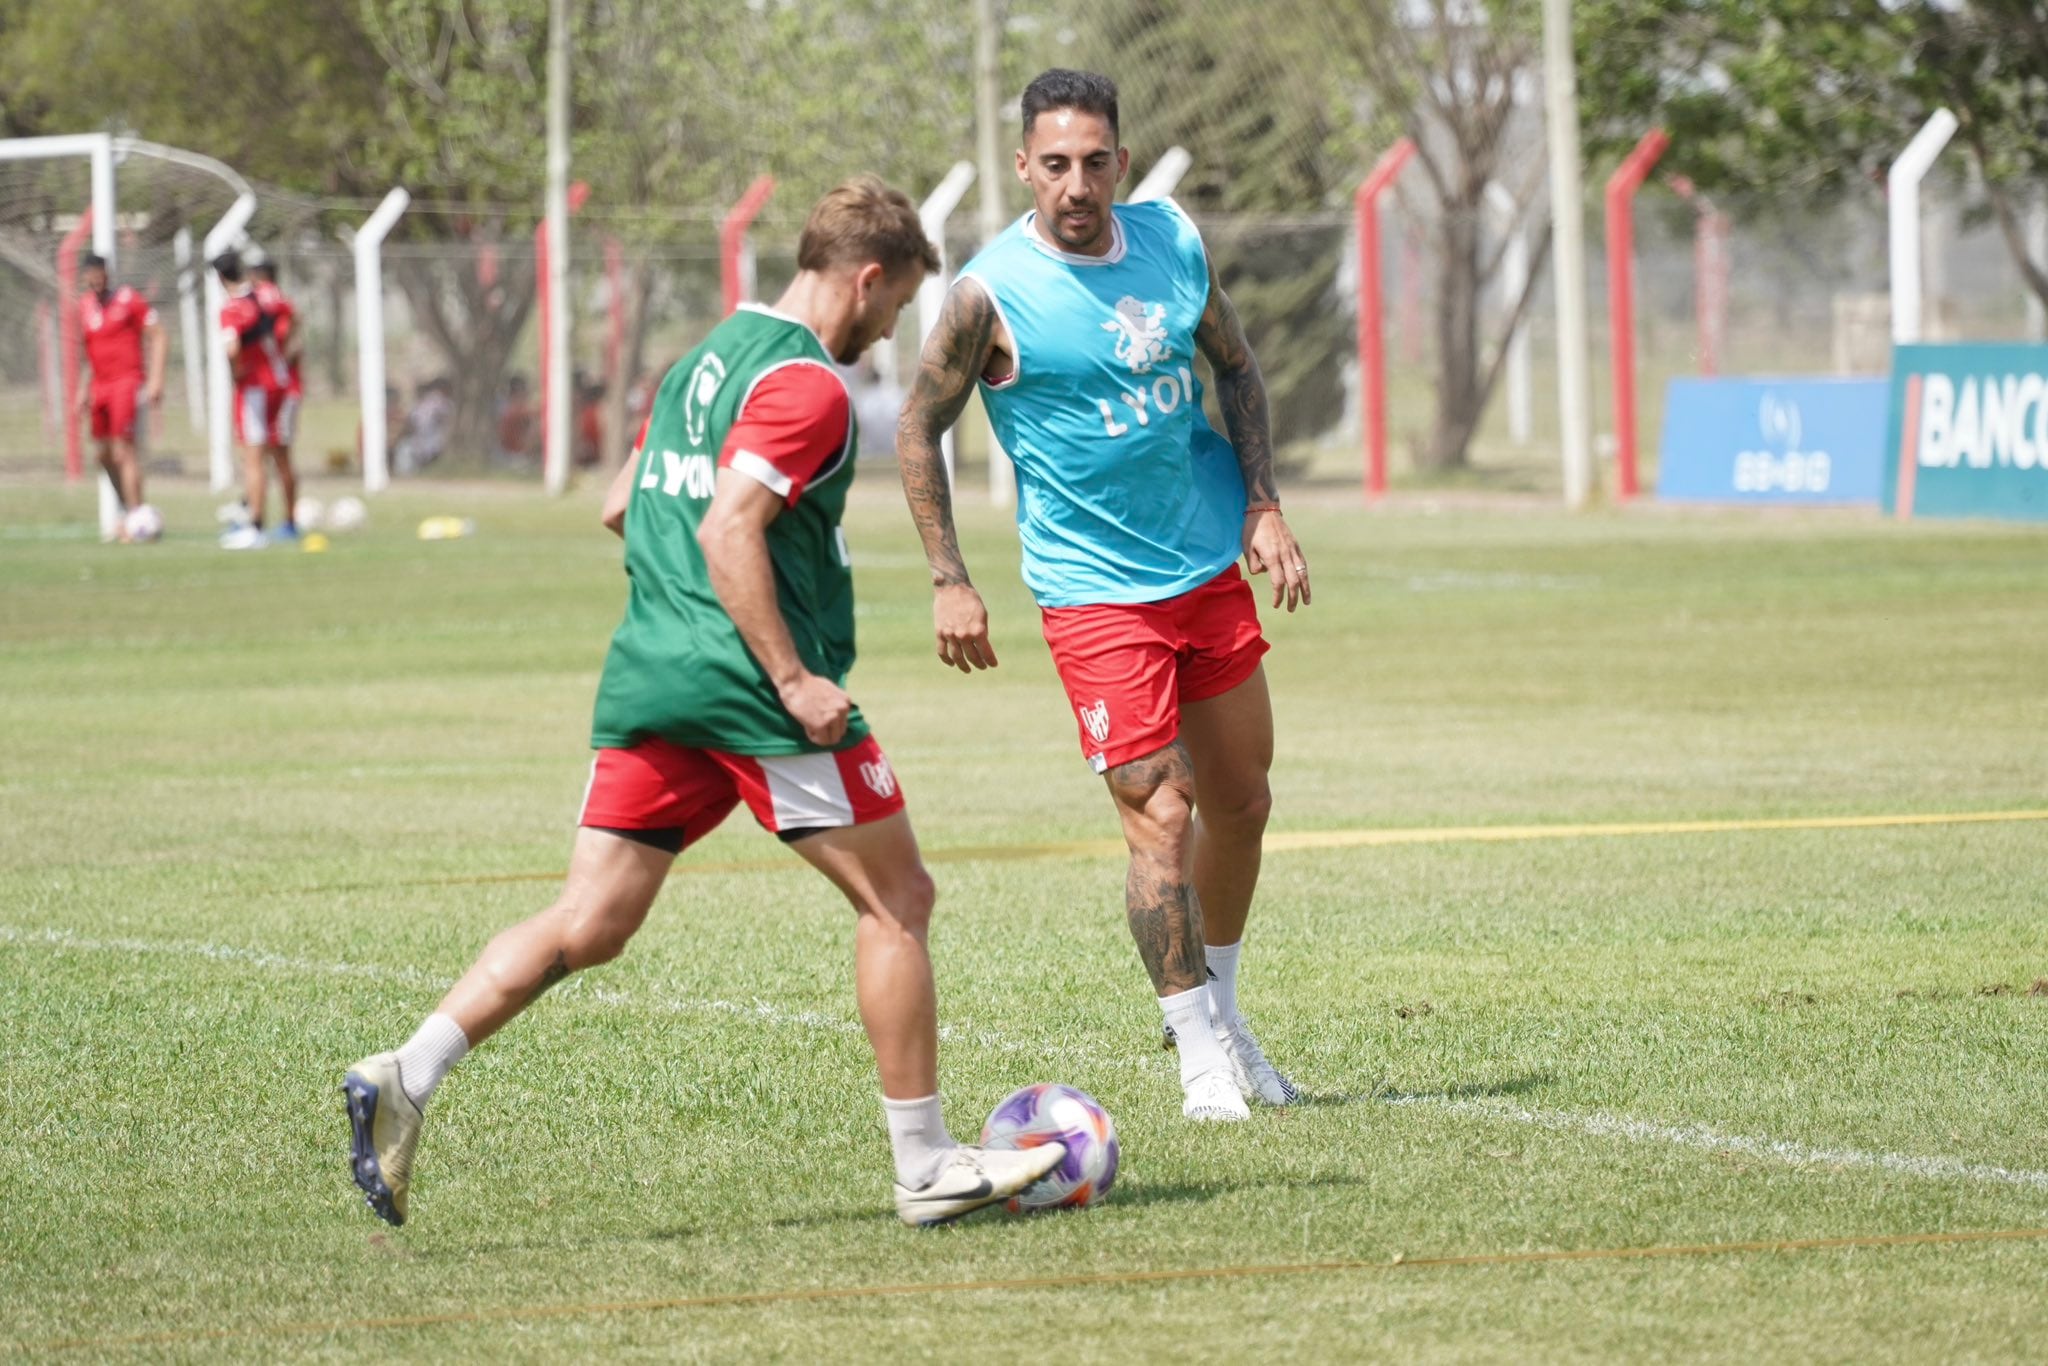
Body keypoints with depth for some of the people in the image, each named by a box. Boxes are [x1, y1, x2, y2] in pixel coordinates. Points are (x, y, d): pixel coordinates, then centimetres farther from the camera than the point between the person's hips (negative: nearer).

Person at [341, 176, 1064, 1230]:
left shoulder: (706, 361, 18)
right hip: (746, 682, -8)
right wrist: (792, 677, -21)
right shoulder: (804, 384, -11)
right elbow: (729, 530, -21)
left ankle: (404, 1077, -13)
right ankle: (926, 1168, 8)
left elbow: (619, 509, 26)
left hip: (647, 673, 8)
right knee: (895, 901, 5)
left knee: (590, 923, 4)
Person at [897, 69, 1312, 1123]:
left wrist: (1263, 506, 7)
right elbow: (920, 428, -5)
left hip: (1210, 564, 6)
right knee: (1157, 817, -11)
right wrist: (948, 582, -8)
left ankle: (1219, 1012, 33)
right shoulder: (991, 292, -15)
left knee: (1240, 801, 14)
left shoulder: (1174, 243, 0)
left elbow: (1235, 365, 15)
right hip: (1094, 590, -6)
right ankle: (1198, 1050, 3)